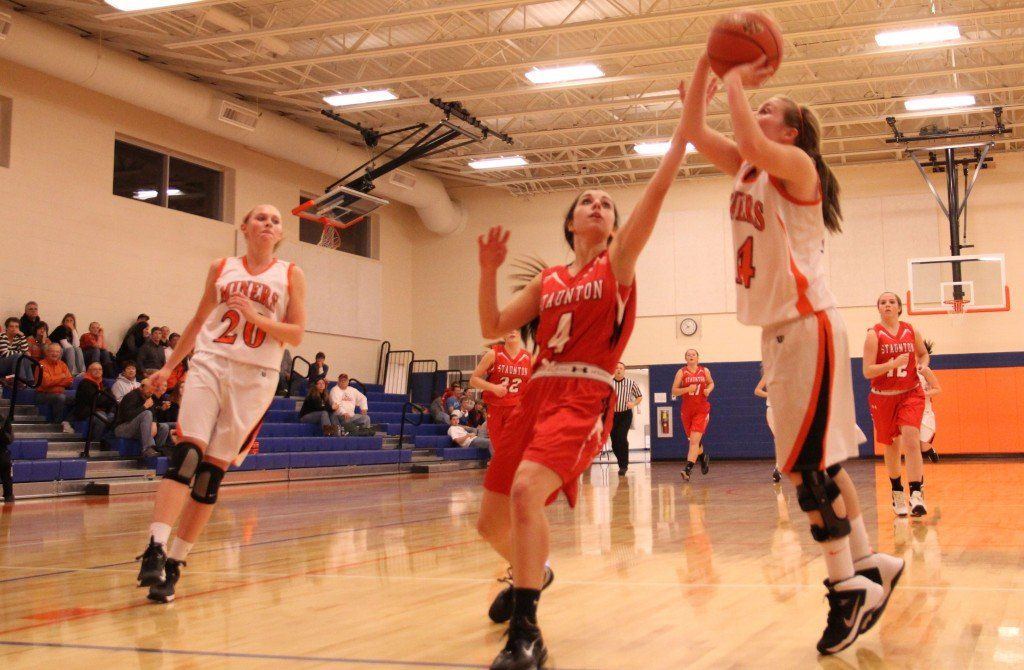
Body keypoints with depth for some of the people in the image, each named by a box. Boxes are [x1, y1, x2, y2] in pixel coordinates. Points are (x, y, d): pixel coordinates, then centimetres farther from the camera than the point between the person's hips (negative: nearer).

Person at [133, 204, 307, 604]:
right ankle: (156, 549, -25)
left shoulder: (291, 275, 8)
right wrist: (168, 367, 21)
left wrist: (256, 317, -13)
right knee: (187, 453, -18)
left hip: (255, 376, -1)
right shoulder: (221, 269, 13)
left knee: (213, 470, -1)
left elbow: (296, 335, 2)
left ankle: (174, 562, 5)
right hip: (210, 364, 1)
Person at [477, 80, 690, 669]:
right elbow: (493, 328, 14)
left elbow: (658, 190, -5)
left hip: (585, 396, -6)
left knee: (526, 490, -31)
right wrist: (489, 271, 1)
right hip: (537, 393, 6)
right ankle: (532, 573, 45)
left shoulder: (619, 261, 6)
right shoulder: (548, 280, 18)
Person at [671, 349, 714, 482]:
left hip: (702, 410, -1)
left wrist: (709, 390, -1)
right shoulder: (682, 372, -2)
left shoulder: (704, 371, 3)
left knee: (694, 440, -14)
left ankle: (688, 469, -20)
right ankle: (703, 457, 44)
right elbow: (674, 391, -6)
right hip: (686, 410, 1)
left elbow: (711, 383, 21)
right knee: (693, 440, 14)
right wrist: (687, 389, -22)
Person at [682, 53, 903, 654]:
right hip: (779, 328, 9)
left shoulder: (797, 165, -8)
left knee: (807, 462, -11)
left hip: (808, 326, -9)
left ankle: (850, 588, -4)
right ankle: (868, 565, 21)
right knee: (821, 460, 12)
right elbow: (695, 129, 10)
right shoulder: (745, 170, 15)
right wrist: (708, 64, 2)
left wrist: (736, 82, -14)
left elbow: (753, 144, -28)